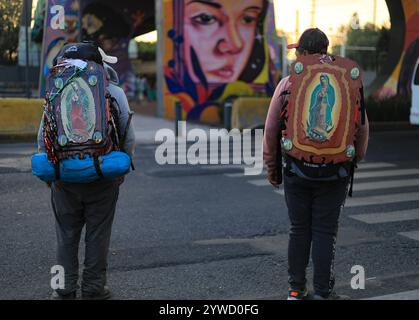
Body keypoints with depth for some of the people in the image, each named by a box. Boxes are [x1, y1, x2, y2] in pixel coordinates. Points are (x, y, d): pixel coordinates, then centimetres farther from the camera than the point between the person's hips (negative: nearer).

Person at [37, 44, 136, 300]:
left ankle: (66, 289, 16)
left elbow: (44, 138, 1)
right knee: (98, 233, 9)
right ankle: (94, 288, 15)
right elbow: (128, 137, -3)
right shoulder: (115, 93, -3)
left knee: (67, 233, 11)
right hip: (103, 176, -1)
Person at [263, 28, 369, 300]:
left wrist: (272, 167, 9)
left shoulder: (289, 84, -4)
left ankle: (297, 289, 18)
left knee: (300, 230, 11)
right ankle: (323, 293, 10)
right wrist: (355, 161, 15)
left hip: (297, 171, 0)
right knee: (325, 233, 6)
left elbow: (271, 129, -2)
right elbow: (362, 129, 0)